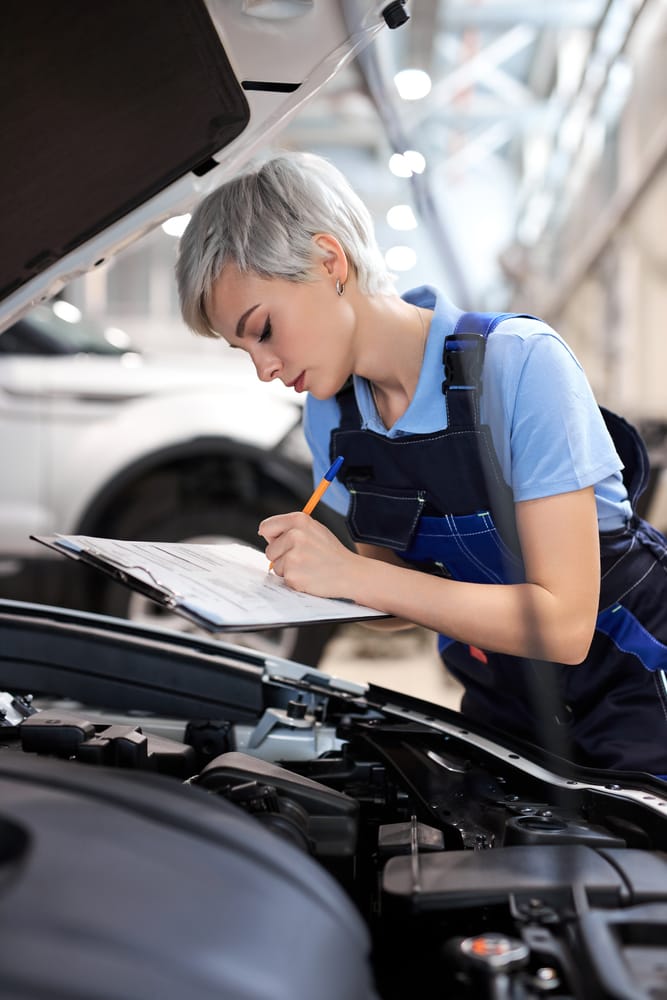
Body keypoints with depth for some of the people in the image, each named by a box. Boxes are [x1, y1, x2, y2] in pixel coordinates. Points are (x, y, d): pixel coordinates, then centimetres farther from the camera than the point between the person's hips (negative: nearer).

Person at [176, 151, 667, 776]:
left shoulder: (521, 363, -25)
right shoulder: (330, 417, -5)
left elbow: (563, 624, -28)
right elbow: (399, 596, 2)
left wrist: (353, 575, -33)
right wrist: (312, 576, -19)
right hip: (500, 702, 5)